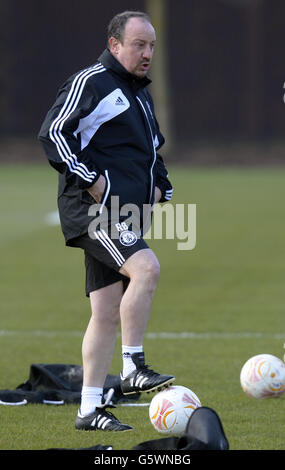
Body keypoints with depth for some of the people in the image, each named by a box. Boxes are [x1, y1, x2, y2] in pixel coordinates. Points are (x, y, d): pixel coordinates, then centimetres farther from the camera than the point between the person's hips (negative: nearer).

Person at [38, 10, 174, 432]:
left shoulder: (140, 94, 22)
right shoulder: (90, 82, -6)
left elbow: (152, 149, 36)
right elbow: (51, 132, -13)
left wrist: (160, 185, 17)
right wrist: (89, 179, -18)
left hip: (125, 215, 9)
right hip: (93, 208, -9)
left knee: (107, 313, 6)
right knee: (146, 267, -28)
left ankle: (90, 409, 10)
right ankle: (133, 369, -21)